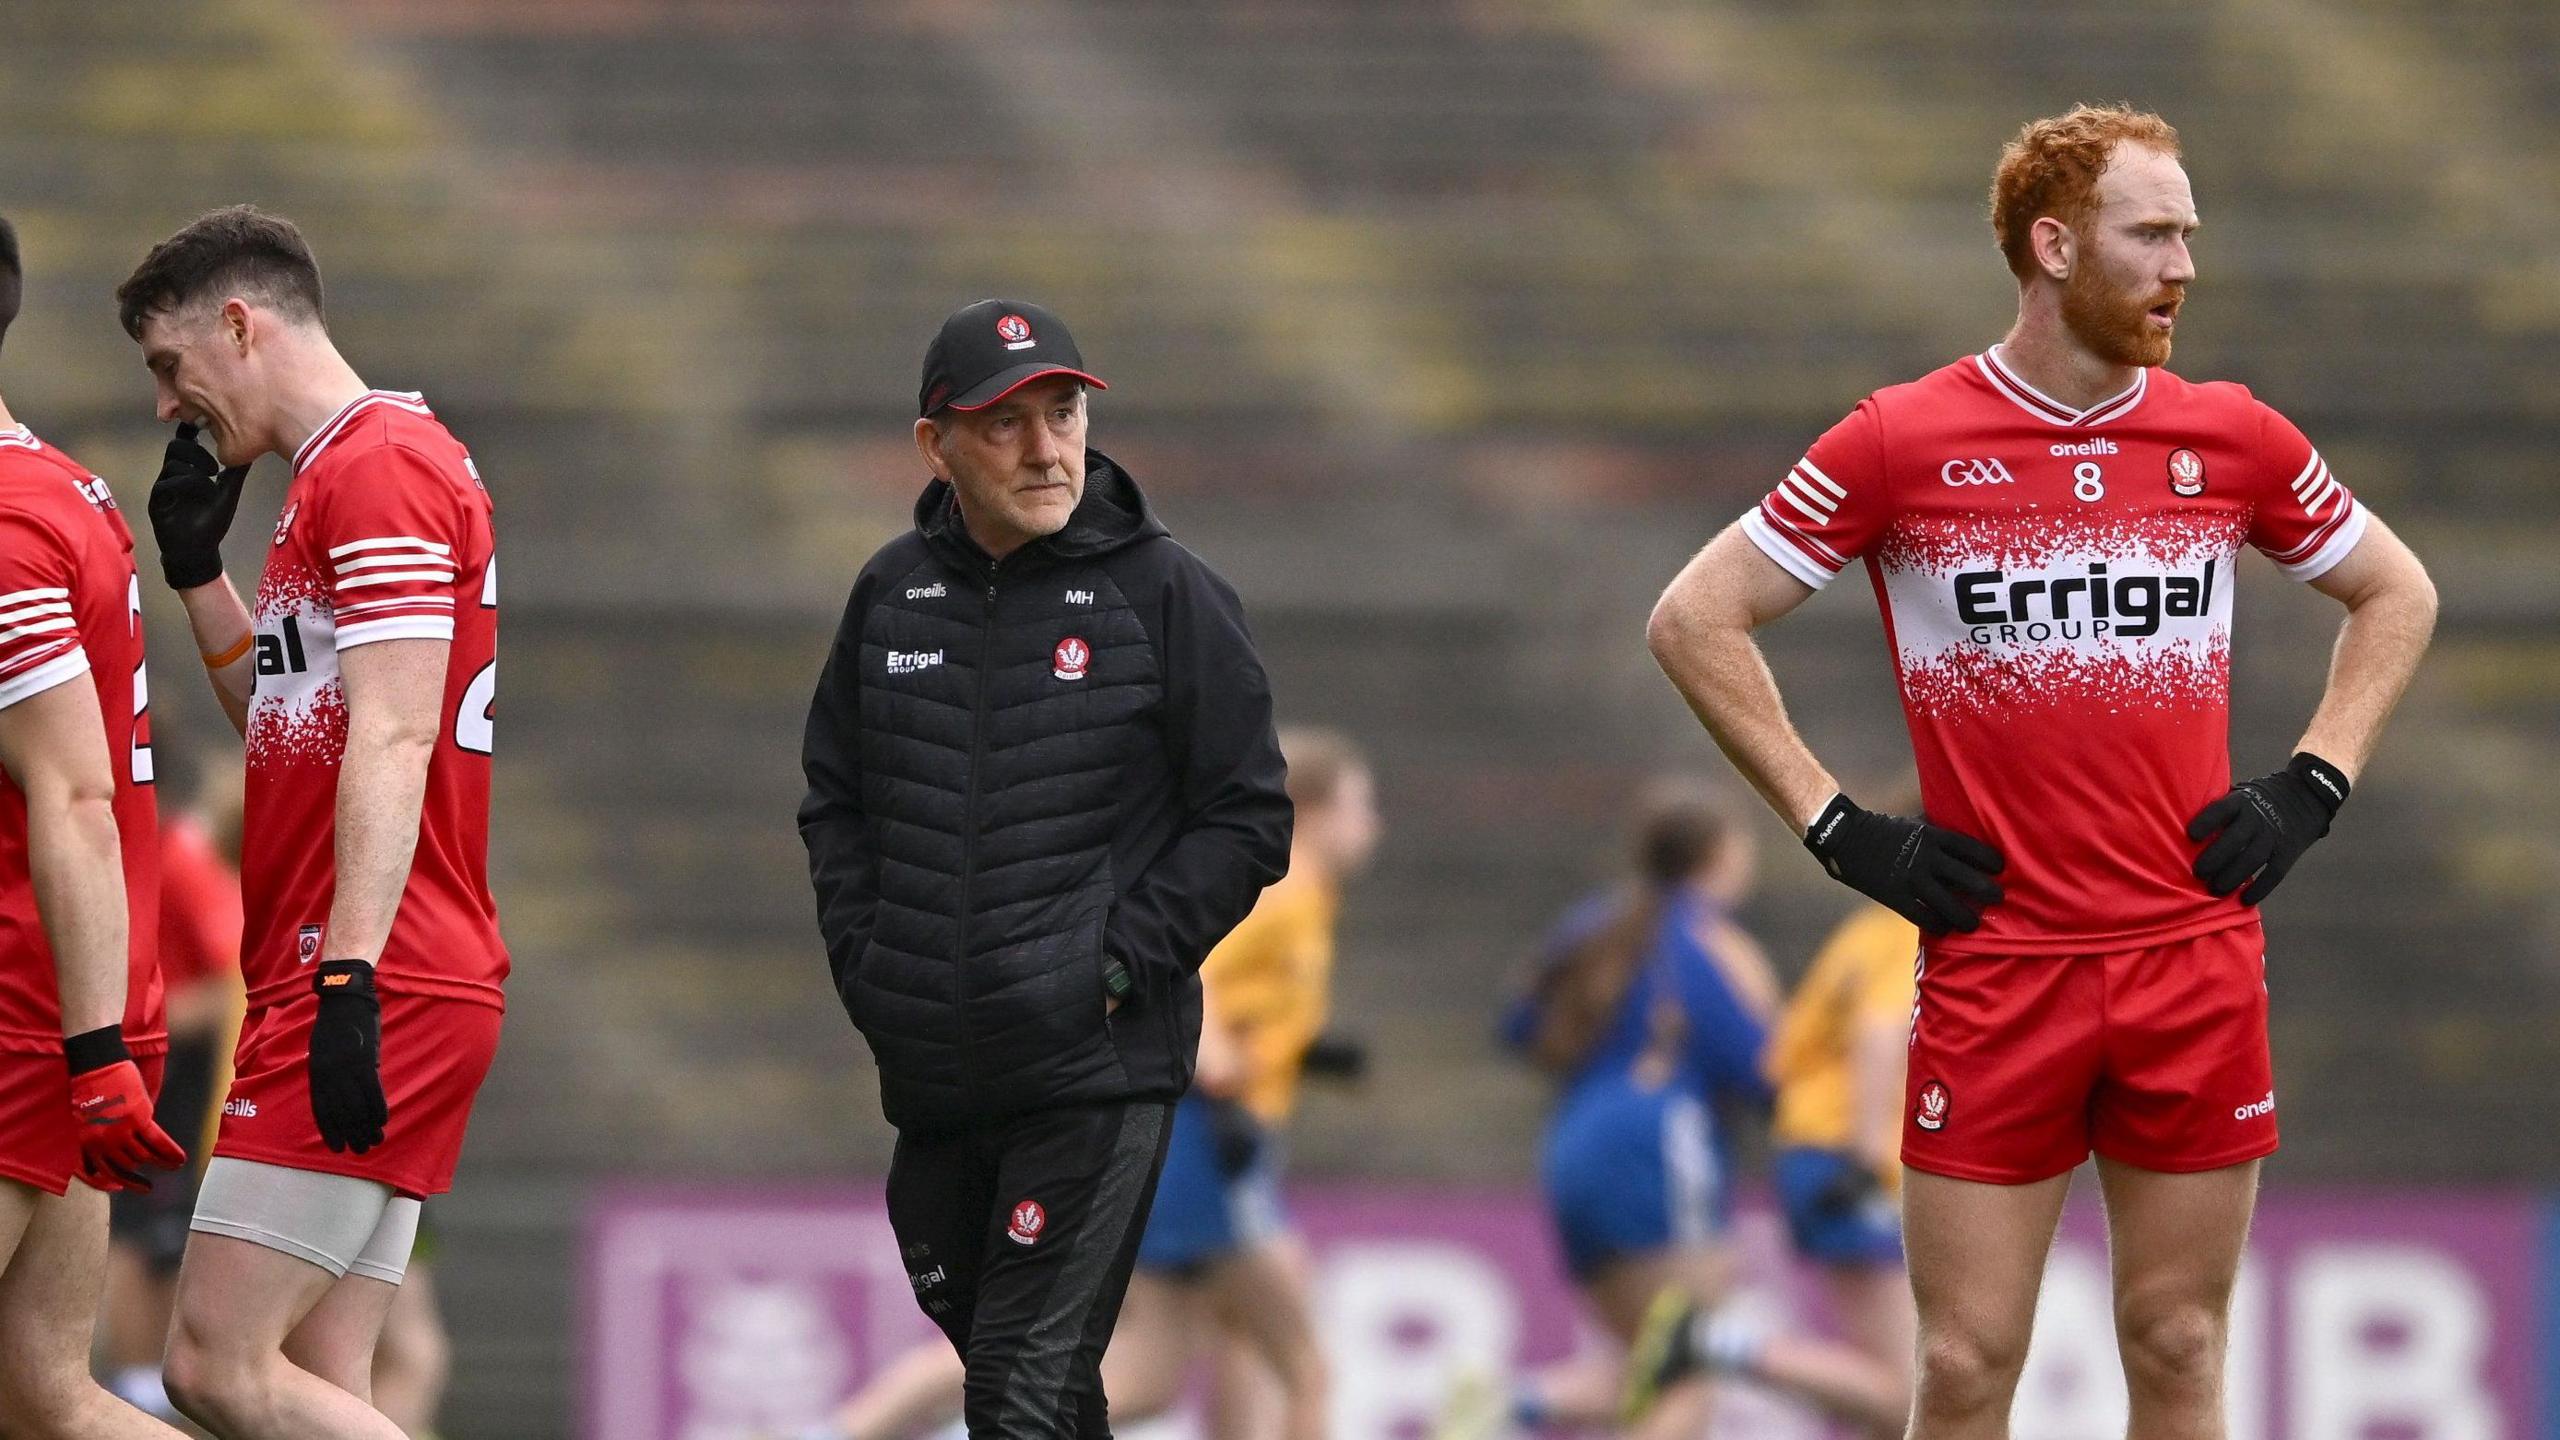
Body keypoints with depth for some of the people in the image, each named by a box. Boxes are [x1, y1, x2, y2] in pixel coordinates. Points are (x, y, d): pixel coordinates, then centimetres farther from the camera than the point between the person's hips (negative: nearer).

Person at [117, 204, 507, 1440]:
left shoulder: (380, 467, -10)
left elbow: (390, 743, -19)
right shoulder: (344, 470, 22)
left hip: (381, 999, -10)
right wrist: (198, 571, 20)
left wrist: (350, 981, -26)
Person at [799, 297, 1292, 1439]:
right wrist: (867, 967, 7)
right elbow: (834, 800, 21)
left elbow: (1248, 820, -1)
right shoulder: (891, 595, 10)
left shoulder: (1163, 592, -3)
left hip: (1096, 1067, -5)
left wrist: (1119, 964, -10)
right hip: (928, 1076, 5)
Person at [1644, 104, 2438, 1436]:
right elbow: (1695, 622, 2)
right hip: (1995, 966, -2)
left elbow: (2395, 593, 20)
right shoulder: (1900, 445, -3)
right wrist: (1836, 829, -3)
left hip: (2198, 964, 2)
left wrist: (2311, 790, 7)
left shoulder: (2231, 439, 5)